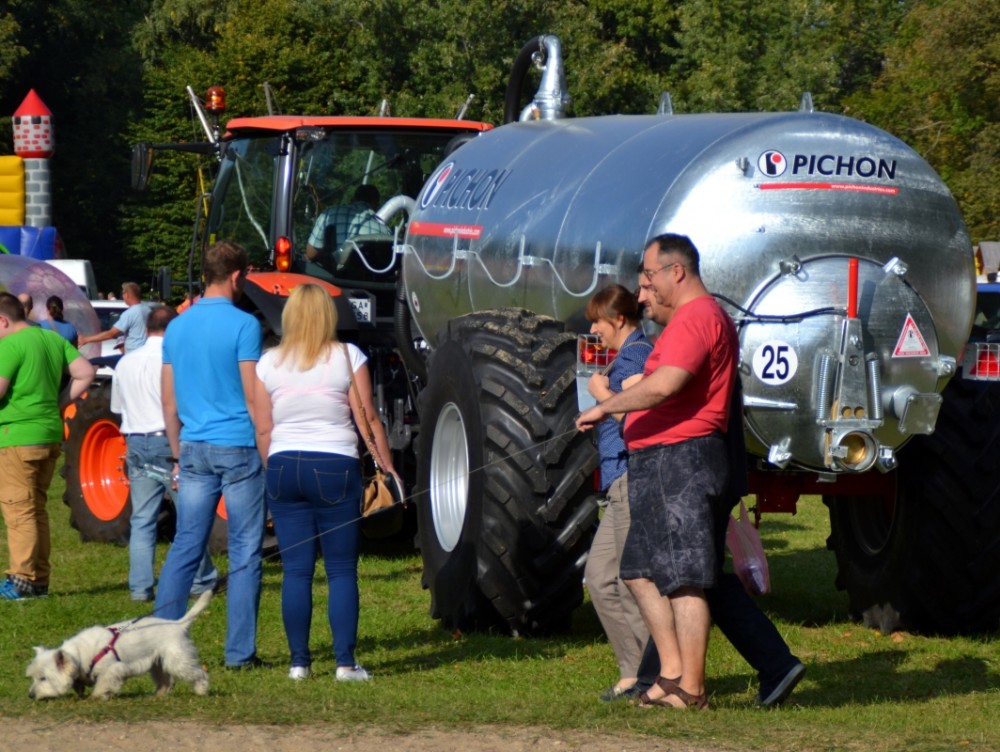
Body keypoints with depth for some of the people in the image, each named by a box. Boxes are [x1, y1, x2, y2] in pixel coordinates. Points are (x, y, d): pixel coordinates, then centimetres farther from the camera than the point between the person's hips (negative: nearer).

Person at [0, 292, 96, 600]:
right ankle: (39, 580, 18)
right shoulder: (53, 339, 11)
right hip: (51, 434, 8)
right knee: (36, 508, 15)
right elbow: (85, 373, 9)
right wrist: (59, 403, 11)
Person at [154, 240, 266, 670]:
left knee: (185, 546, 7)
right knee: (244, 553, 1)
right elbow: (253, 396, -10)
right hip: (239, 447, -5)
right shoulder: (242, 325, -9)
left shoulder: (177, 327, 8)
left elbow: (169, 401, 12)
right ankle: (240, 652, 2)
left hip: (194, 449, 5)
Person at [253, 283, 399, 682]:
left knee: (296, 570, 6)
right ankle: (345, 662, -2)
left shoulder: (269, 363, 3)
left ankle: (299, 661, 5)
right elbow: (368, 418, -5)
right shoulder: (347, 357, -3)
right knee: (341, 570, 2)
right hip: (335, 469, -2)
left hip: (284, 468, 2)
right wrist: (387, 467, 2)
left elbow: (262, 429, 5)